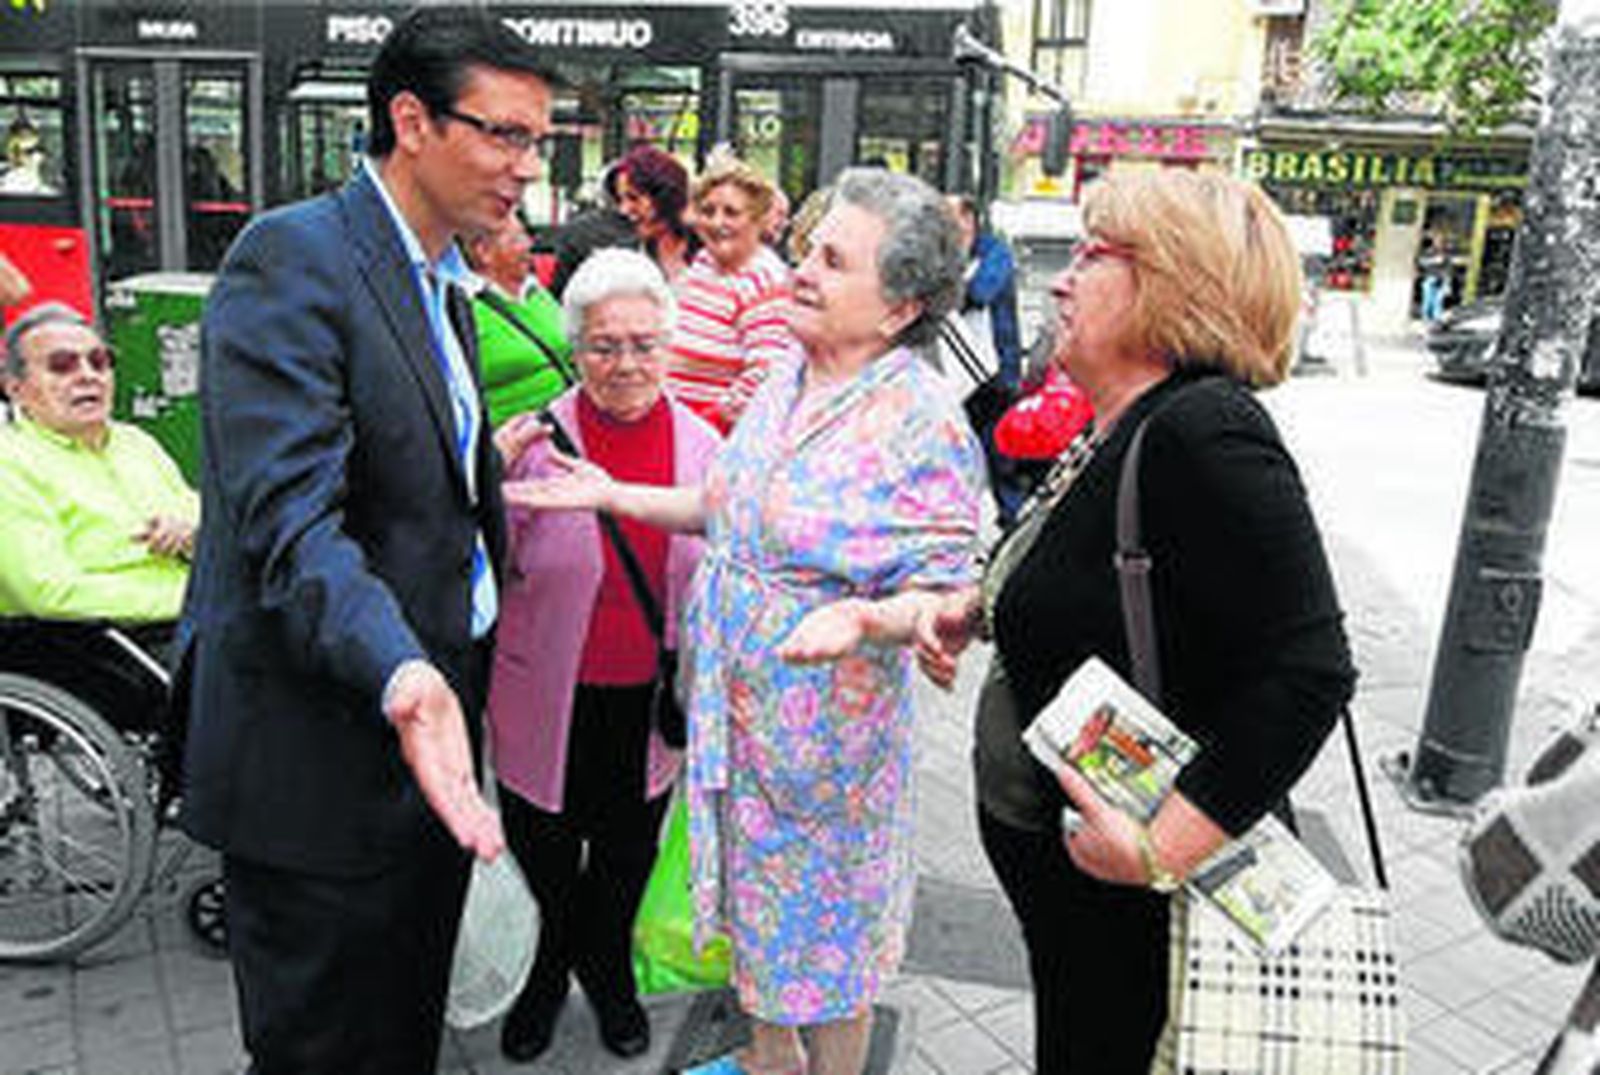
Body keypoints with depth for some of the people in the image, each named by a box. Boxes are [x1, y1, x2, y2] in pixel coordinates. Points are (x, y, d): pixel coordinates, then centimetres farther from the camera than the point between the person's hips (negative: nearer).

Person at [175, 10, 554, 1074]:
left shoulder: (445, 281, 13)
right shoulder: (290, 256, -17)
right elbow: (289, 518, -29)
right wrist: (400, 676, -41)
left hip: (435, 712, 9)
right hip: (322, 757, -9)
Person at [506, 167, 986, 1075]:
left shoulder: (923, 422, -20)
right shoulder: (787, 378, 3)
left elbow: (945, 595, -19)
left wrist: (860, 617, -38)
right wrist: (611, 494, 11)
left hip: (829, 721, -7)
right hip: (735, 705, 8)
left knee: (826, 916, 12)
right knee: (757, 896, 23)